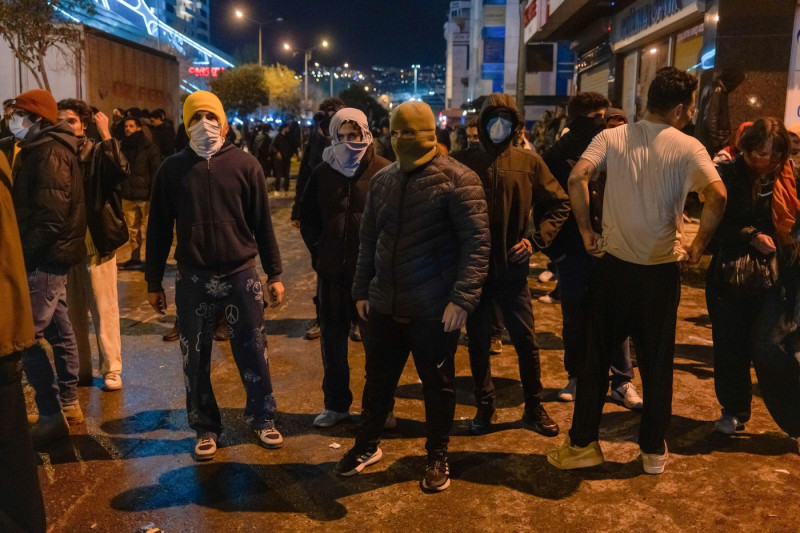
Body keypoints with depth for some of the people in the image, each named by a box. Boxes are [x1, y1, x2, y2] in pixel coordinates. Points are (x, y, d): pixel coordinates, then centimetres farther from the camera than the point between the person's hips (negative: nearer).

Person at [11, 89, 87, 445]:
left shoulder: (48, 151, -15)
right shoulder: (41, 148, 16)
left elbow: (52, 214, -23)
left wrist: (23, 253, -19)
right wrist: (27, 251, 10)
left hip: (45, 256, -10)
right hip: (50, 254, 10)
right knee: (58, 329, 14)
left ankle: (51, 415, -1)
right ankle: (68, 404, 24)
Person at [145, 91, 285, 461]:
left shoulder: (245, 164, -1)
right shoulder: (173, 168, 2)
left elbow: (262, 223, 3)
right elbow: (158, 229, 6)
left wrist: (274, 274, 3)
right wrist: (153, 282, 6)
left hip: (241, 275, -1)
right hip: (193, 279, 1)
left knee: (253, 353, 8)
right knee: (195, 359, 9)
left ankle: (262, 418, 27)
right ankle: (206, 427, 26)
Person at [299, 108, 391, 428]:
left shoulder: (383, 172, -6)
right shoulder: (322, 173, 6)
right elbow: (307, 218, 16)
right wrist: (318, 251, 7)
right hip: (332, 272, 4)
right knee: (332, 340, 12)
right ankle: (336, 404, 27)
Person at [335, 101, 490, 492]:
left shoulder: (457, 179, -12)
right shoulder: (382, 181, 8)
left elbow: (476, 242, -15)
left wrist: (462, 298, -20)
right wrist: (362, 290, 13)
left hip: (434, 310, -5)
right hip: (384, 305, 5)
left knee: (437, 384, 11)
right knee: (378, 378, 19)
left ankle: (437, 457, 31)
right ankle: (368, 445, 40)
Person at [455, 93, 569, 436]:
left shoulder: (529, 163, 1)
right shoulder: (470, 167, 3)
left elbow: (559, 205, 3)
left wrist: (536, 239, -7)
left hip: (512, 268, -1)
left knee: (526, 340, 6)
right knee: (478, 341, 10)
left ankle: (534, 407, 23)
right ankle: (484, 406, 25)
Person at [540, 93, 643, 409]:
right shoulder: (557, 156, 0)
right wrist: (555, 249, -3)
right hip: (573, 253, -1)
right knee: (575, 320, 10)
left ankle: (622, 383, 15)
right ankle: (576, 377, 26)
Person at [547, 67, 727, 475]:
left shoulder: (612, 137, -1)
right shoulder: (688, 147, -6)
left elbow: (576, 178, -17)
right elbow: (717, 195, -21)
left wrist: (587, 232, -7)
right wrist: (698, 247, -8)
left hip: (614, 264, 1)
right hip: (662, 269, -1)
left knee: (597, 357, 12)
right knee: (657, 364, 12)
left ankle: (582, 444, 20)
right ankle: (654, 450, 24)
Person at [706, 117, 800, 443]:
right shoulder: (728, 176, -3)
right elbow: (717, 225, -4)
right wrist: (751, 237, -19)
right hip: (730, 277, 1)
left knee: (769, 349, -11)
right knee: (730, 348, 7)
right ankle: (734, 410, 28)